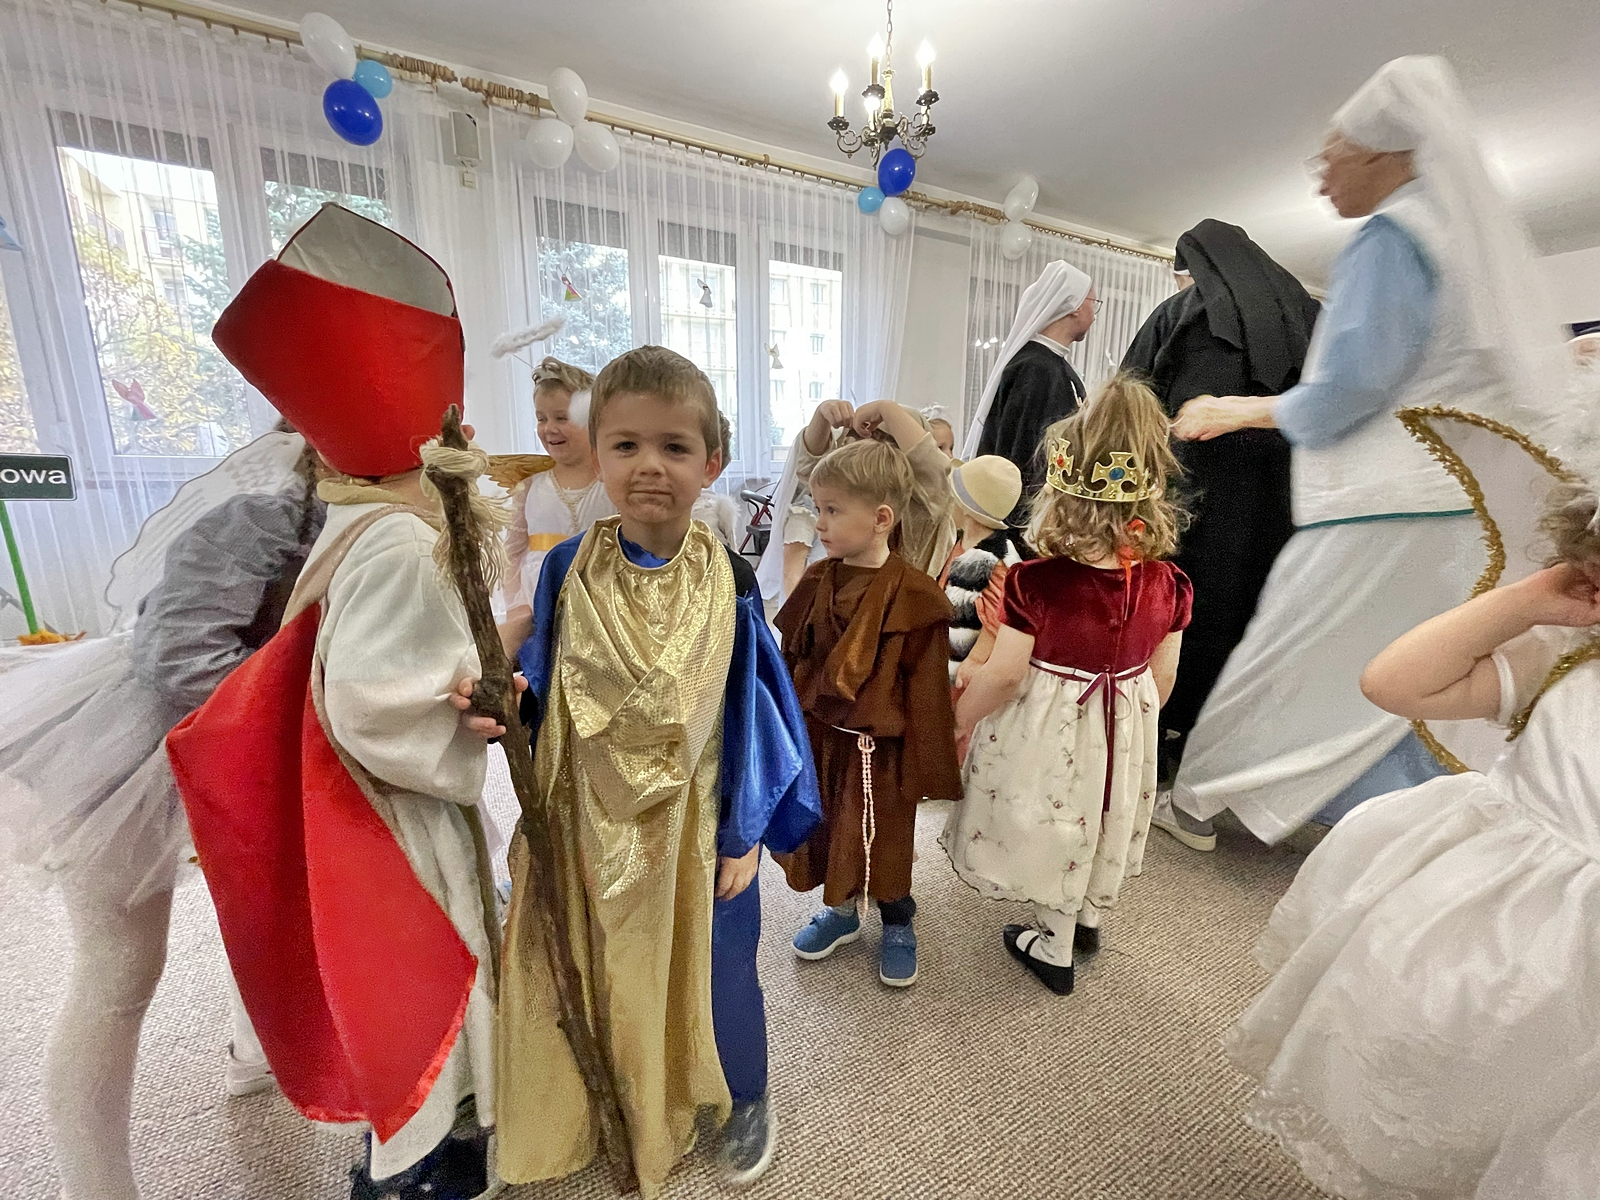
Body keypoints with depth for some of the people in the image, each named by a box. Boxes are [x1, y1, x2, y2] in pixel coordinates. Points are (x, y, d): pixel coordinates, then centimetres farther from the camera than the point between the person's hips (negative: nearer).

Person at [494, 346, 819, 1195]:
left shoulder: (727, 584, -13)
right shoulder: (566, 571, -8)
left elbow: (755, 715, -8)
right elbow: (540, 692, 3)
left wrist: (745, 834, -6)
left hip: (696, 828, -2)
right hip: (589, 825, 3)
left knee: (714, 974, 18)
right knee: (597, 976, 23)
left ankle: (744, 1100, 52)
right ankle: (618, 1106, 56)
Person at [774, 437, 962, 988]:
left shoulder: (913, 595, -19)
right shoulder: (817, 582, -3)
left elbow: (927, 689, -14)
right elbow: (791, 662, 5)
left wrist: (923, 769, -8)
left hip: (879, 745, -5)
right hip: (819, 739, 5)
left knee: (885, 840, 15)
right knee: (827, 834, 21)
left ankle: (898, 926, 44)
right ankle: (841, 910, 49)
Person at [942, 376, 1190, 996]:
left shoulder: (1035, 581, -28)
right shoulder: (1164, 583, -12)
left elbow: (1005, 676, -23)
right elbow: (1163, 676, -1)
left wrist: (958, 719, -6)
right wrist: (1136, 721, 18)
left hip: (1050, 729, -4)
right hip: (1126, 726, 5)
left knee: (1053, 830, 19)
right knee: (1104, 822, 28)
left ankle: (1054, 949, 40)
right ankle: (1089, 917, 54)